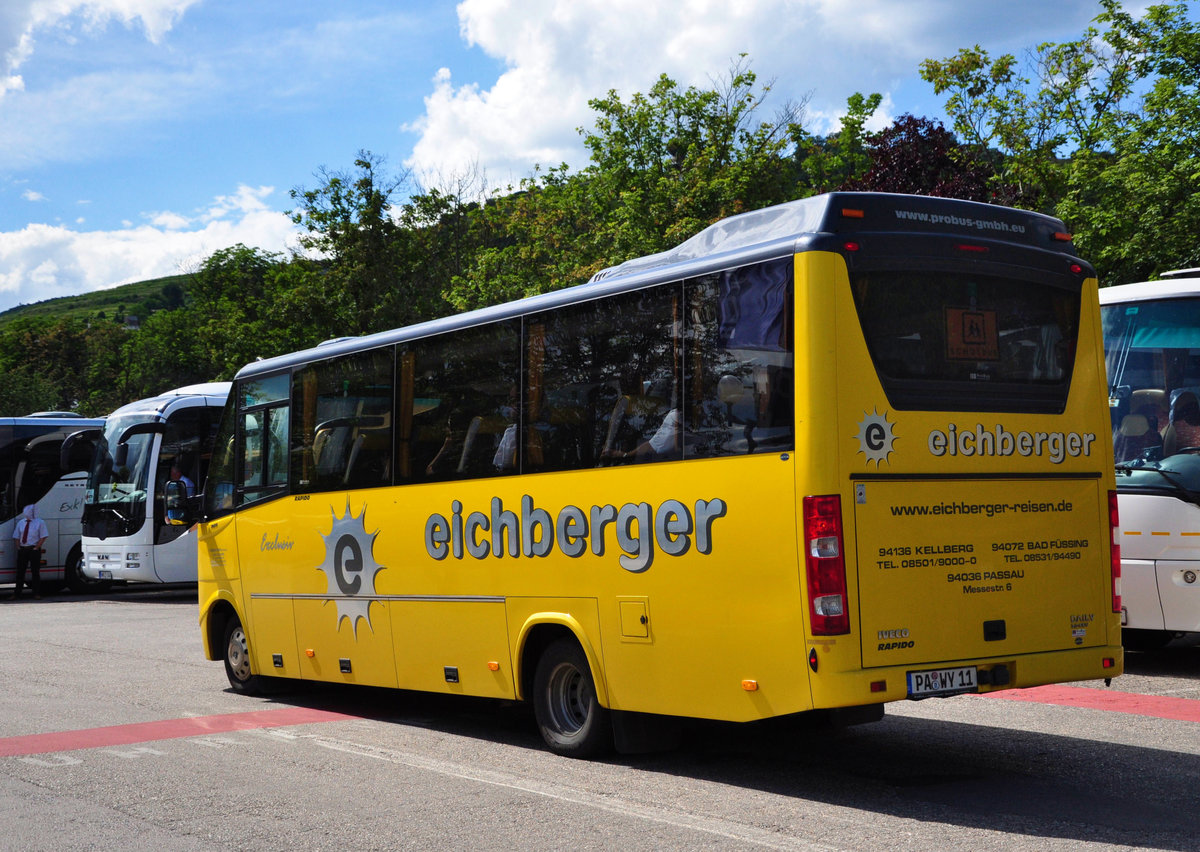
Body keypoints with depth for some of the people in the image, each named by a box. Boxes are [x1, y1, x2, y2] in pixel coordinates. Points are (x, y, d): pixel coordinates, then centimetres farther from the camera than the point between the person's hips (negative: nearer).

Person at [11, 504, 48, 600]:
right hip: (22, 549, 4)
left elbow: (43, 537, -5)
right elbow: (17, 537, 15)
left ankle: (37, 593, 6)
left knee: (36, 571, 0)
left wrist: (36, 548, -12)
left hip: (34, 550, -4)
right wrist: (18, 548, 1)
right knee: (20, 572, 4)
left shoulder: (40, 522, -1)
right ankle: (16, 594, 10)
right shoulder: (21, 523, 12)